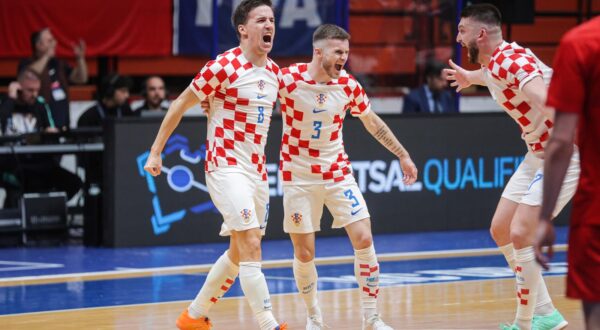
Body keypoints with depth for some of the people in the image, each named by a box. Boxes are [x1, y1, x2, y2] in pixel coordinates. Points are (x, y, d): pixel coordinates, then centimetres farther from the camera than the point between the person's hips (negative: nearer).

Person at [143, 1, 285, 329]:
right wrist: (155, 153, -5)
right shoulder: (223, 66, -14)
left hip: (257, 170, 8)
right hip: (225, 167, -8)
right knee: (251, 246, -17)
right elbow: (180, 104, -5)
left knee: (239, 251, 14)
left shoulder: (274, 71, 7)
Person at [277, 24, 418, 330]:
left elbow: (373, 123, 10)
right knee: (304, 253, 0)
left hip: (338, 173, 3)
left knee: (364, 239, -8)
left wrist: (403, 155, 14)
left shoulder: (348, 85, -5)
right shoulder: (287, 79, -16)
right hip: (298, 177, -3)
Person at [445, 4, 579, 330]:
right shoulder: (494, 64, 8)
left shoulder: (509, 59, -21)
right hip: (538, 154, 10)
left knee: (521, 233, -16)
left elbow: (542, 95, -39)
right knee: (501, 230, 11)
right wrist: (470, 77, 57)